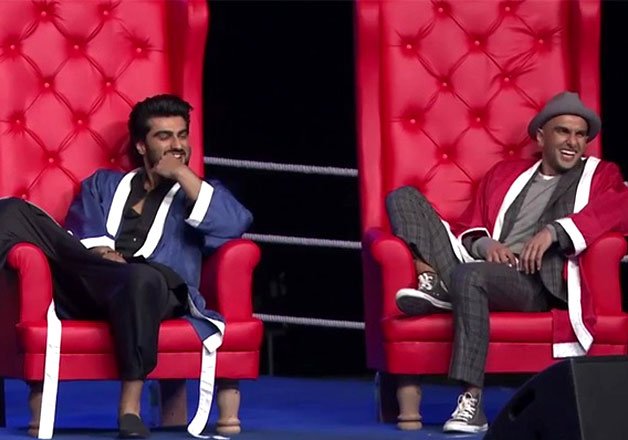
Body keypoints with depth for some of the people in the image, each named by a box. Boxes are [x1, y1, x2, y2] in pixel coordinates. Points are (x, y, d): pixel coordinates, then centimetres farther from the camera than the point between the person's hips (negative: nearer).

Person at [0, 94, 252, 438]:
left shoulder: (199, 194, 27)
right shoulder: (103, 184, 31)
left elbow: (235, 224, 4)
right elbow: (82, 234, 12)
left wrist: (182, 174, 5)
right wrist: (103, 256, -11)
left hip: (152, 289, -2)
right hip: (88, 287, 2)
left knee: (142, 278, -42)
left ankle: (130, 407, -38)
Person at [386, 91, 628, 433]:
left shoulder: (601, 176, 19)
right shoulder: (505, 173, 30)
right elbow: (468, 227, 24)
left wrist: (553, 231, -17)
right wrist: (483, 243, -2)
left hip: (533, 281, -5)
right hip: (477, 267, 5)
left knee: (468, 275, -40)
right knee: (404, 197, -4)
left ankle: (471, 404, -41)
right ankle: (432, 284, -28)